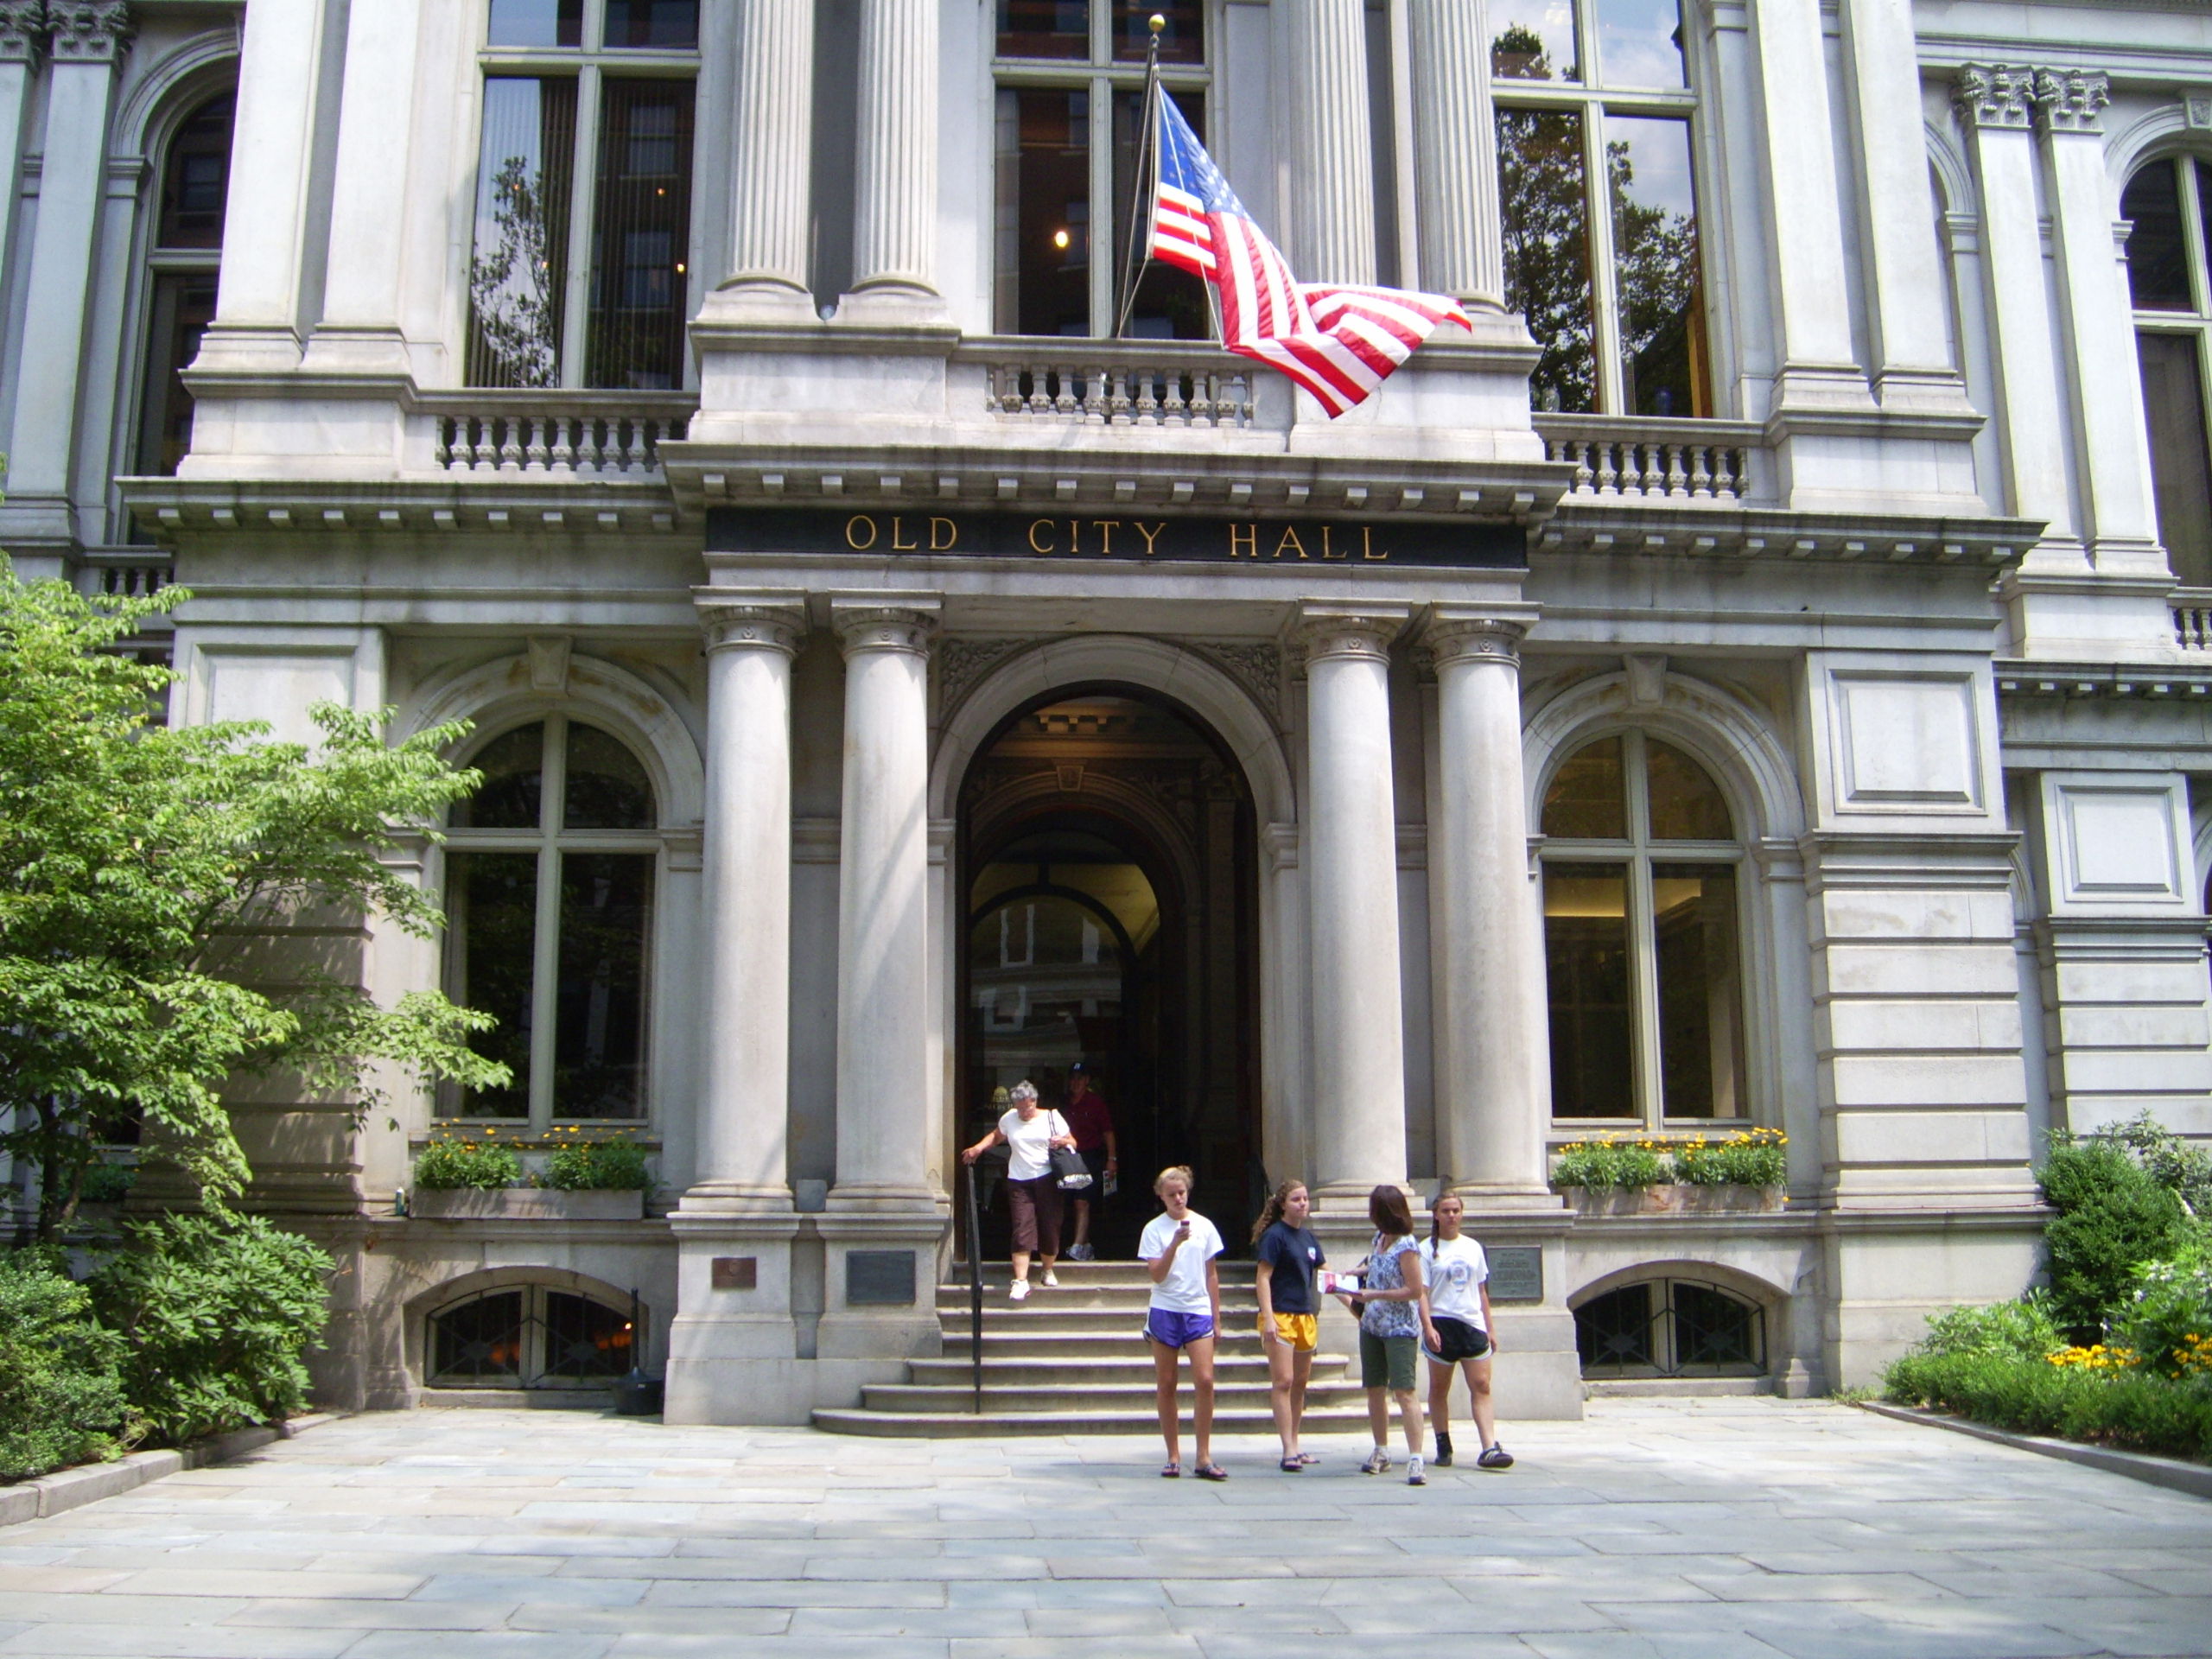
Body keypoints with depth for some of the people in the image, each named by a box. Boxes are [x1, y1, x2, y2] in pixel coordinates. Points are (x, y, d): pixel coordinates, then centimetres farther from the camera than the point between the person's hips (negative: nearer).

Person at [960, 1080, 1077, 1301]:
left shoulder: (1051, 1117, 4)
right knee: (1022, 1229, -10)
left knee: (1050, 1226, 4)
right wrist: (978, 1148, 11)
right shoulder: (1009, 1119, 10)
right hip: (1019, 1181, 1)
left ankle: (1048, 1270, 30)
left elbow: (1073, 1142, 7)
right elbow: (996, 1136, 27)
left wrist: (1063, 1141, -15)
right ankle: (1021, 1281, -14)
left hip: (1046, 1178, -1)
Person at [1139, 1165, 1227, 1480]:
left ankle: (1204, 1457, -3)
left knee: (1205, 1381, -10)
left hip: (1199, 1311, 1)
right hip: (1165, 1312, -1)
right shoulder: (1154, 1229, 0)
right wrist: (1175, 1244, -21)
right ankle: (1173, 1456, 12)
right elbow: (1156, 1274, -8)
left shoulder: (1204, 1226, 7)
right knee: (1166, 1386, 2)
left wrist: (1216, 1316, 11)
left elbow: (1211, 1275, 12)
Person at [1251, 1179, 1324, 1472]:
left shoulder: (1308, 1238, 12)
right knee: (1283, 1381, -9)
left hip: (1305, 1316, 8)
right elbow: (1263, 1277, -13)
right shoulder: (1275, 1235, -9)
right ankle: (1288, 1450, -9)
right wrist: (1268, 1317, -20)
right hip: (1280, 1315, -8)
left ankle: (1295, 1445, 21)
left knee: (1300, 1383, 12)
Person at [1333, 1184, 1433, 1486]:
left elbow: (1415, 1291, -17)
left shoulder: (1406, 1246, -16)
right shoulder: (1379, 1238, 9)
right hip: (1372, 1325, 8)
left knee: (1404, 1391, -14)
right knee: (1374, 1390, 13)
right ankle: (1381, 1452, 25)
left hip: (1400, 1329, -8)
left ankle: (1415, 1458, -15)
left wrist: (1374, 1295, -19)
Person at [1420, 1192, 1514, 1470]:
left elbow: (1482, 1291, 17)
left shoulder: (1473, 1248, 13)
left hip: (1473, 1325, 3)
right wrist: (1428, 1328, -16)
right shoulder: (1428, 1249, 1)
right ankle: (1443, 1447, 14)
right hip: (1442, 1324, -3)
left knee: (1481, 1386, -6)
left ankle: (1490, 1448, -11)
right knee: (1439, 1389, 5)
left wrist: (1489, 1329, 13)